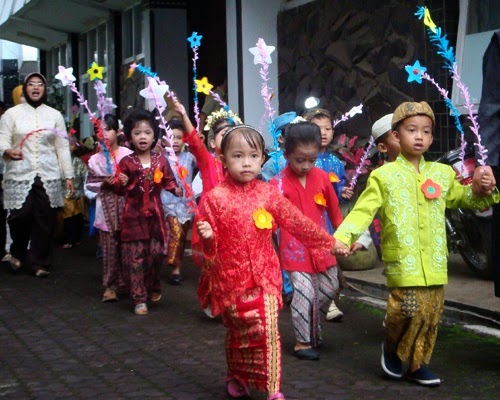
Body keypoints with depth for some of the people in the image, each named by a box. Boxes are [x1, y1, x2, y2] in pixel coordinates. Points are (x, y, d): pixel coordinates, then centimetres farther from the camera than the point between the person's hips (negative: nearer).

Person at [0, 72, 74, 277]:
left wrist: (68, 176, 6)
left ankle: (40, 263, 15)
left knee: (45, 221, 0)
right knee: (19, 217, -10)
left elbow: (62, 147, 10)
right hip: (20, 175, -2)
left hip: (48, 176, 2)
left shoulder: (54, 115, 11)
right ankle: (18, 253, 19)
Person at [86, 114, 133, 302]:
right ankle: (110, 285, 7)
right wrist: (103, 184, -8)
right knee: (109, 248, 1)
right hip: (106, 207, 1)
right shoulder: (95, 159, 5)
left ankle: (127, 283, 15)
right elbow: (90, 184, 10)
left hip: (126, 204, -1)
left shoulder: (128, 154, -2)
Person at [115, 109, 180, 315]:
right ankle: (139, 298, 6)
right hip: (134, 215, -2)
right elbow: (120, 190, 3)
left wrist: (176, 189, -13)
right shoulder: (126, 162, -2)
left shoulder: (160, 160, 3)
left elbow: (168, 180, 7)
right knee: (135, 256, -1)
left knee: (156, 253, 4)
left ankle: (154, 287, 30)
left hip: (155, 214, 2)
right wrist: (121, 184, -19)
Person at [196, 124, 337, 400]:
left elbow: (298, 224, 9)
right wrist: (206, 237, -26)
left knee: (268, 332, -6)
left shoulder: (268, 194, 1)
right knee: (238, 334, 11)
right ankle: (236, 378, 34)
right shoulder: (214, 198, -7)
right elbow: (208, 244, -2)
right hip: (230, 279, -1)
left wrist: (329, 242, 14)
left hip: (264, 277, 1)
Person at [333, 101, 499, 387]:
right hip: (403, 259, -5)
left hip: (434, 261, 5)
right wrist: (343, 236, -20)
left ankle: (417, 363, 22)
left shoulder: (443, 173, 14)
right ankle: (392, 347, 11)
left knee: (432, 313, 7)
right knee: (411, 308, -17)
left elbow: (466, 199, 28)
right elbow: (363, 210, -5)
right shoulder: (384, 176, 1)